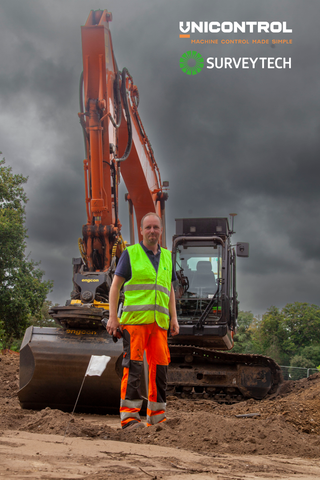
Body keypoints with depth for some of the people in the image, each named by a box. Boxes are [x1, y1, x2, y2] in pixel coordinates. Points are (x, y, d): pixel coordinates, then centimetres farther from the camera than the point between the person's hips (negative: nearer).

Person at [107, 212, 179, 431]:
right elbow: (115, 286, 2)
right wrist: (112, 317, -7)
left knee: (160, 365, 3)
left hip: (158, 322, 5)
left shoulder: (167, 257, 18)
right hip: (134, 319, -4)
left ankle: (157, 414, 12)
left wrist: (174, 318, 11)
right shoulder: (130, 254, 4)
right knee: (133, 365, -10)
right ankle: (129, 415, -8)